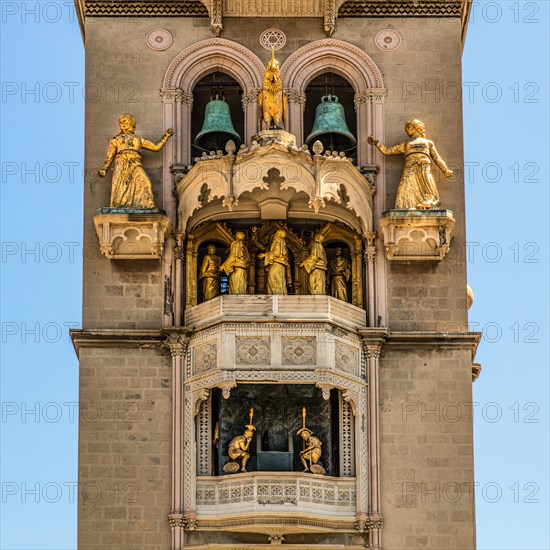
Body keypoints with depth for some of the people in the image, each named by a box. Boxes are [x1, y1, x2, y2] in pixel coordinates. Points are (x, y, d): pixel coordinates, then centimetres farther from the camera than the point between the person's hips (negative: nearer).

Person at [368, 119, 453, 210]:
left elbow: (437, 159, 21)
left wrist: (446, 170, 5)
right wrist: (376, 143, 22)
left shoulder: (428, 143, 29)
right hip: (410, 171, 0)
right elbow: (387, 151, 31)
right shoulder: (405, 145, 33)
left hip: (424, 170, 0)